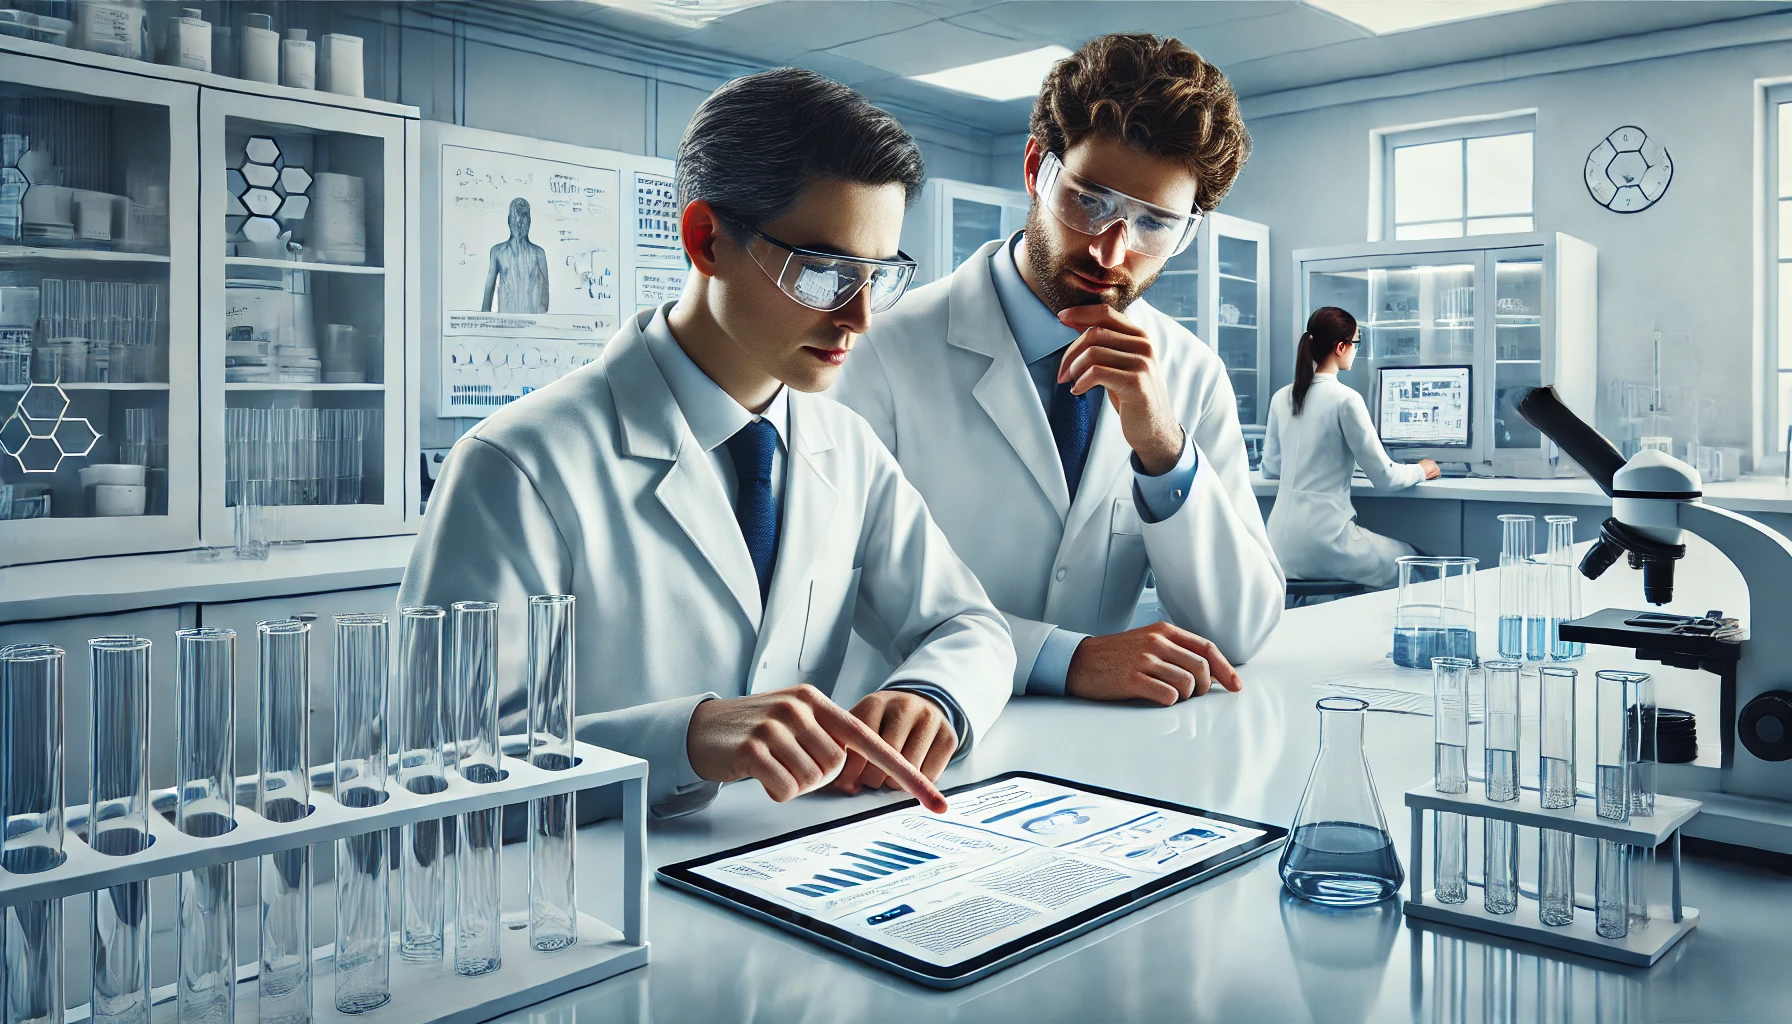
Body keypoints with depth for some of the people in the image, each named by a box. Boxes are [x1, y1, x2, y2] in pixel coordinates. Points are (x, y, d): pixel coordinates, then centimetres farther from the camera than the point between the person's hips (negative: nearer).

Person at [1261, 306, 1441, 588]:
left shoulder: (1281, 398, 7)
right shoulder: (1346, 399, -11)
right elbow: (1384, 477, -7)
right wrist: (1421, 470, 13)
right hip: (1322, 541, -7)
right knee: (1412, 561, 16)